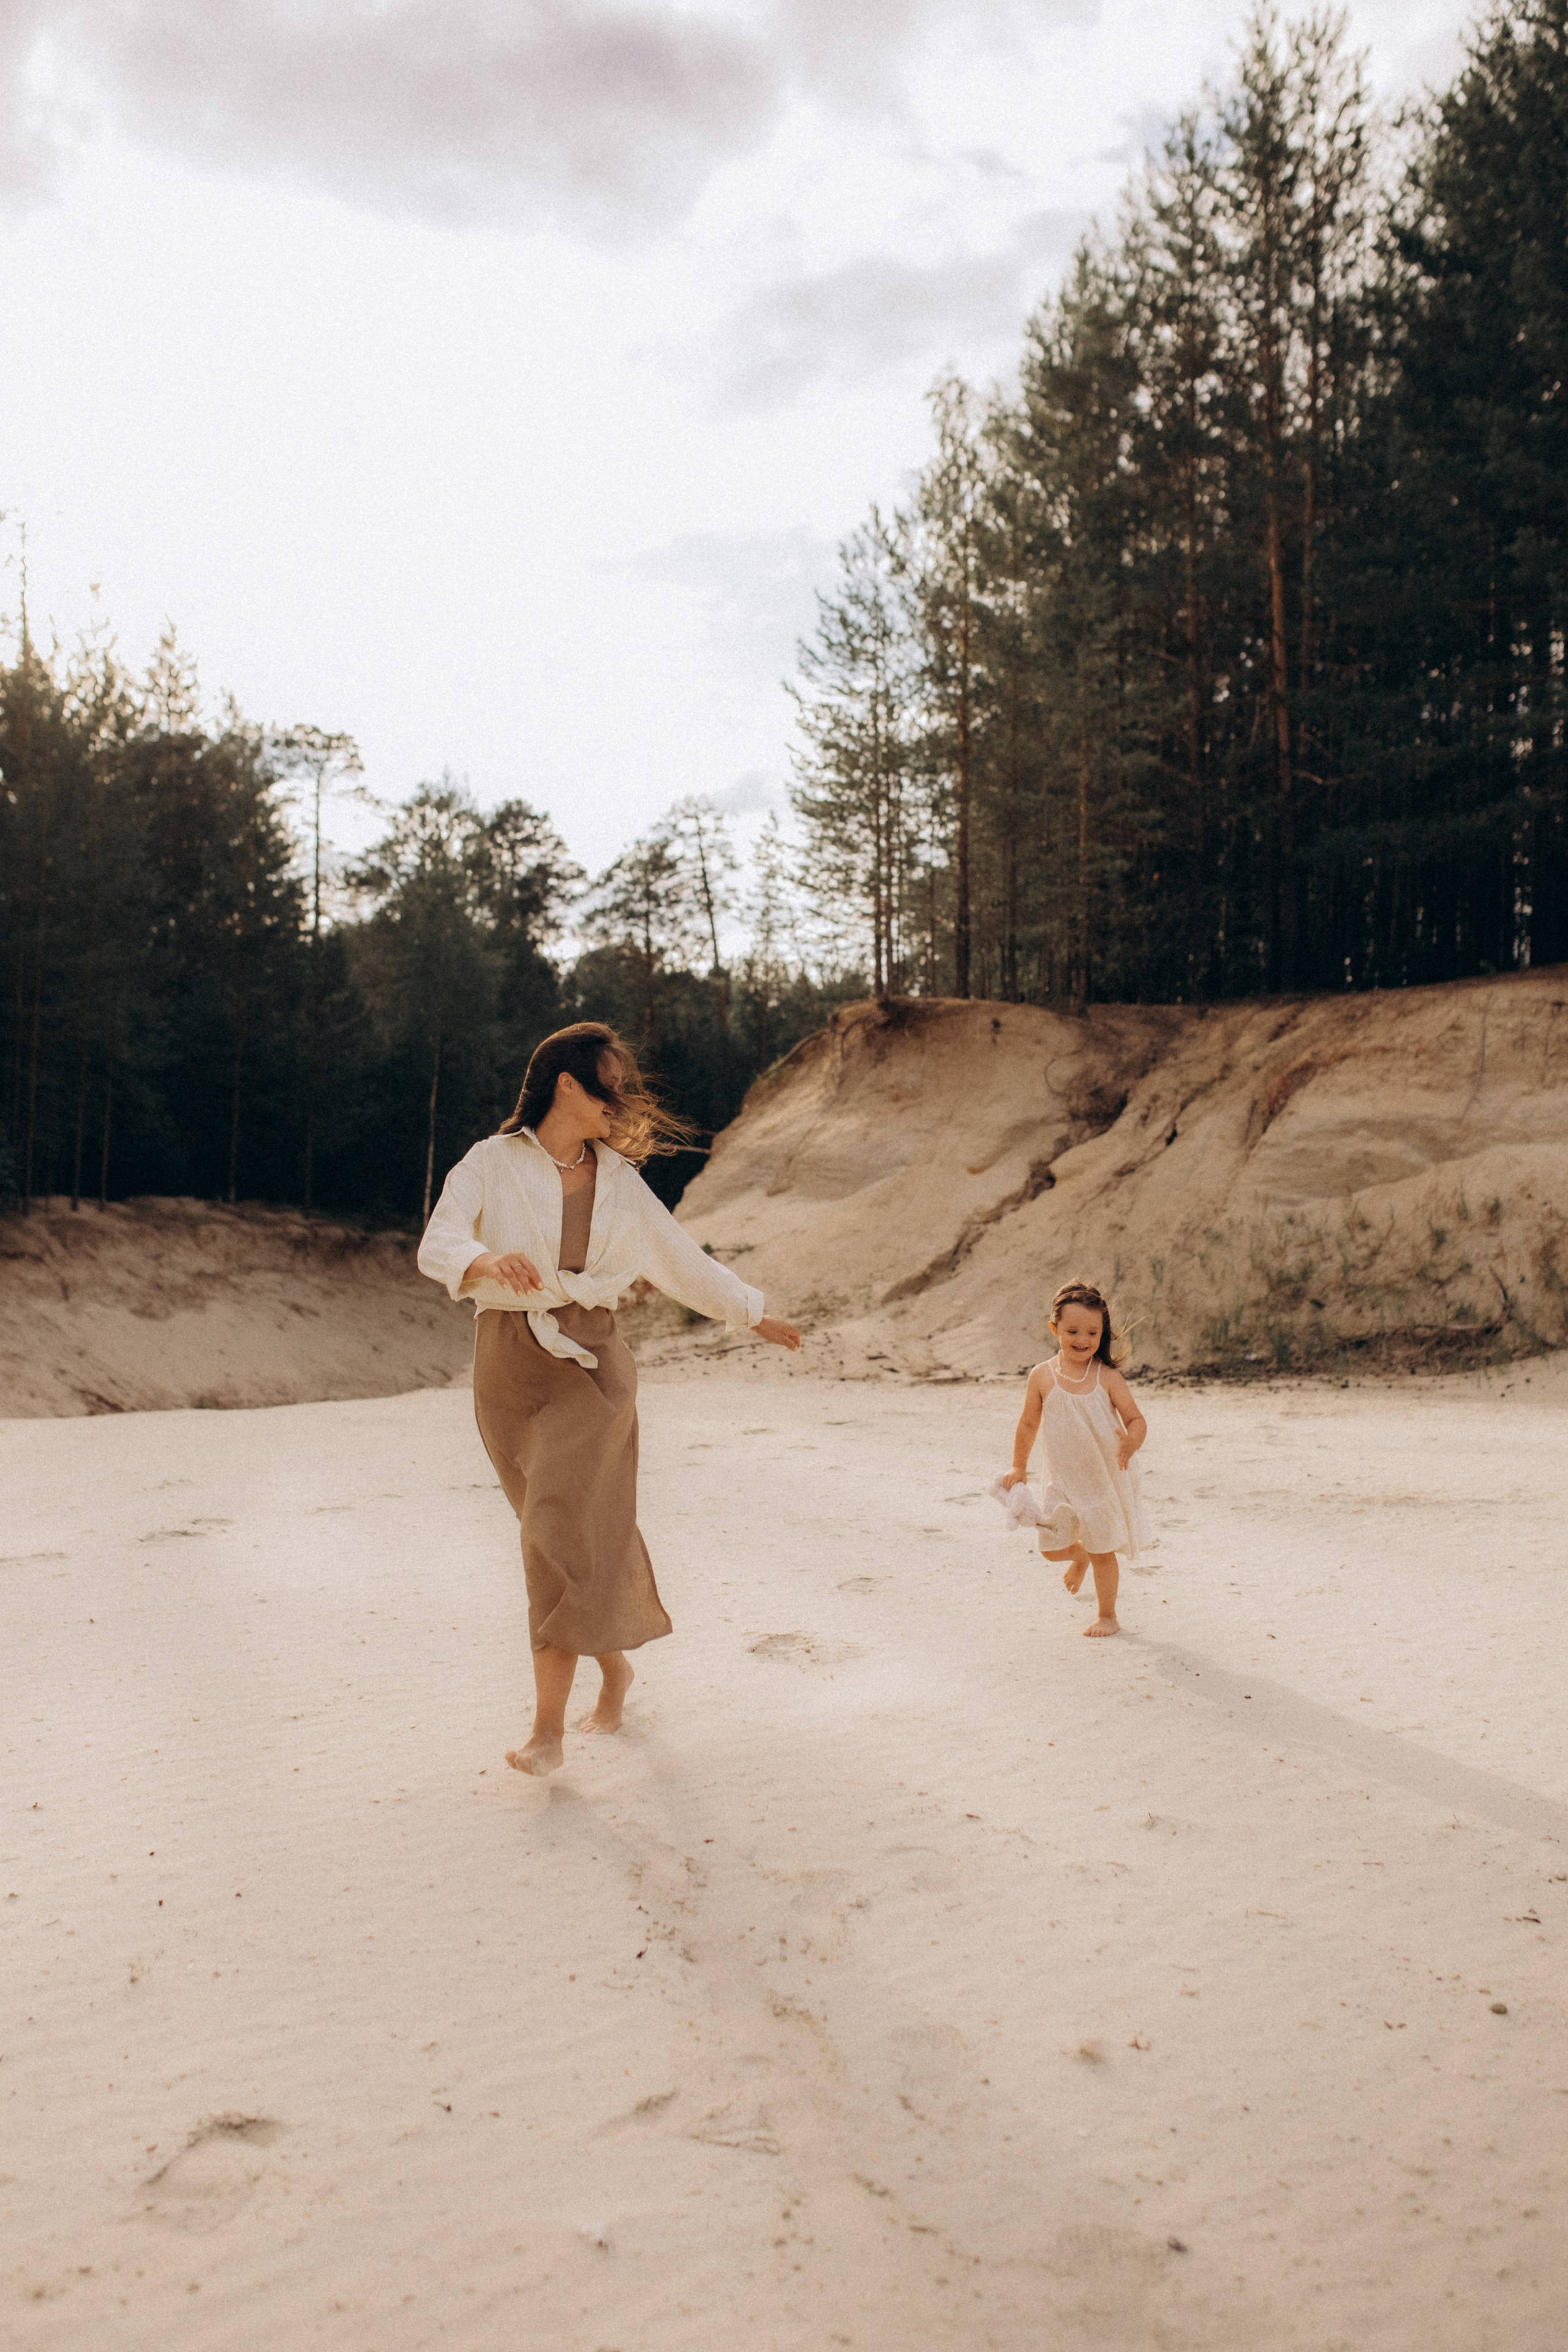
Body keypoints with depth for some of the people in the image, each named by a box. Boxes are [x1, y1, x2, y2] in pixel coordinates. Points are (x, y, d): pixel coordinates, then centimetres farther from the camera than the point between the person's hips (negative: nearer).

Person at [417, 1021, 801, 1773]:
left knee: (562, 1529, -13)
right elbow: (437, 1245, -17)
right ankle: (614, 1664, 35)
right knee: (583, 1531, 9)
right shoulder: (493, 1163, -2)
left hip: (588, 1362, 0)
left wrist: (755, 1316, 26)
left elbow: (680, 1258, 20)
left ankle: (549, 1726, -9)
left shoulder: (618, 1180, 8)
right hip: (507, 1364, 0)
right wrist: (490, 1262, -40)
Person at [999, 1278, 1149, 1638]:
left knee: (1102, 1551, 4)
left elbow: (1136, 1420, -9)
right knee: (1051, 1546, 3)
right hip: (1063, 1480, 2)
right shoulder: (1043, 1376, -6)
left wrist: (1131, 1443, -30)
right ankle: (1079, 1556, 39)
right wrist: (1018, 1467, 12)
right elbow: (1029, 1424, 7)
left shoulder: (1107, 1377, -11)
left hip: (1106, 1478, -2)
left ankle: (1107, 1616, 26)